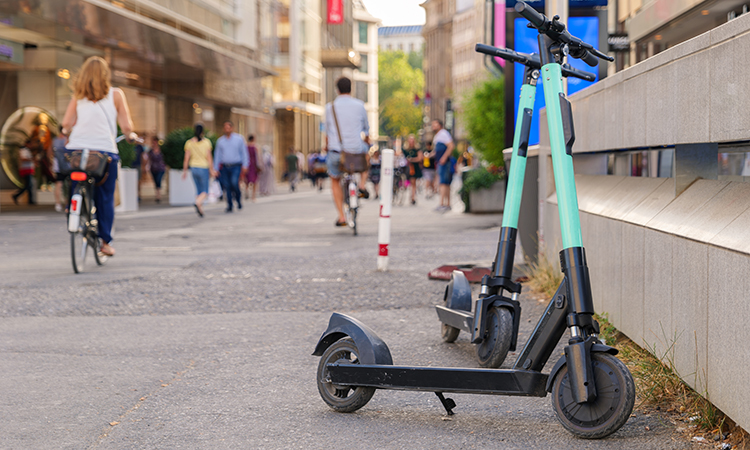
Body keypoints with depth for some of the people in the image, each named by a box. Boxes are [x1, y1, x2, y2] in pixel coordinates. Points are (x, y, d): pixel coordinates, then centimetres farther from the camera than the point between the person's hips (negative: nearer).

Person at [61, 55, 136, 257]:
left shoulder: (78, 95, 11)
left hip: (77, 149, 1)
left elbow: (66, 123, 0)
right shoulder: (115, 94, 7)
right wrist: (130, 135, 22)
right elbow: (126, 126, 0)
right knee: (105, 198, 8)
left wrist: (67, 131, 23)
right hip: (104, 150, -1)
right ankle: (105, 241, 9)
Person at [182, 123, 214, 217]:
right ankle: (197, 203, -25)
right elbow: (209, 157, -11)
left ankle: (200, 209, 11)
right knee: (205, 192, 3)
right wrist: (211, 170, -7)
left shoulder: (189, 142, 1)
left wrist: (184, 171, 6)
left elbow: (186, 158, -1)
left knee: (199, 190, 16)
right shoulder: (206, 141, -8)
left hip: (193, 167, 4)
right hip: (203, 167, -4)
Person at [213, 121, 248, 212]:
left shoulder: (239, 139, 3)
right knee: (227, 187, -2)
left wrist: (245, 165, -5)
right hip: (224, 167, 3)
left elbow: (244, 153, 3)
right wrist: (215, 169, 6)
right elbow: (217, 155, 11)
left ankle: (238, 199, 2)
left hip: (236, 167, -3)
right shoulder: (220, 141, 9)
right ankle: (229, 206, 8)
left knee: (234, 183, -23)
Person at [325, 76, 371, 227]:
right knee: (365, 153, 35)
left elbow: (327, 131, 13)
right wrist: (368, 141, 35)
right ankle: (362, 185, 18)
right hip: (356, 150, 0)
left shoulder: (330, 107, 3)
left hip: (336, 151, 0)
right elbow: (366, 129, 13)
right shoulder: (359, 105, 2)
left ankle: (341, 216, 13)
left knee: (335, 181, 23)